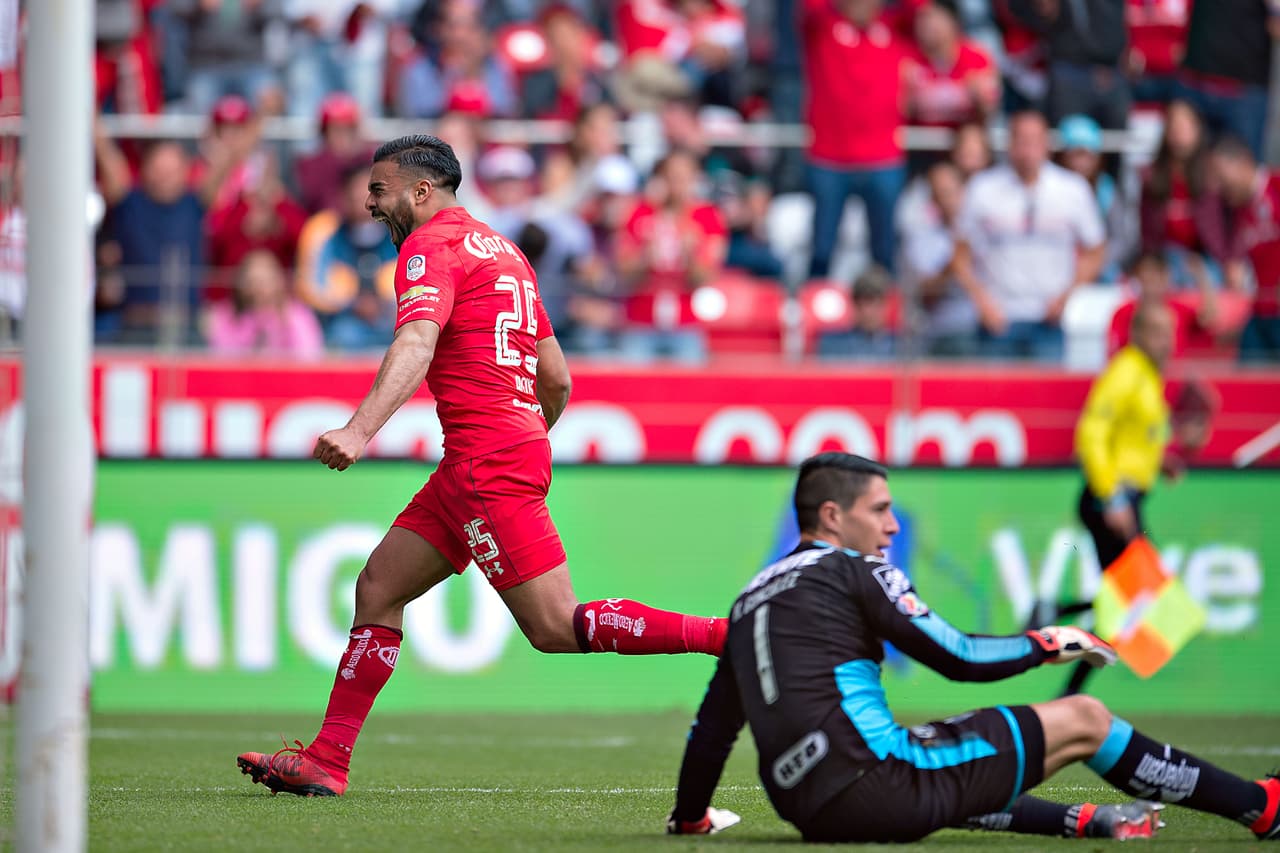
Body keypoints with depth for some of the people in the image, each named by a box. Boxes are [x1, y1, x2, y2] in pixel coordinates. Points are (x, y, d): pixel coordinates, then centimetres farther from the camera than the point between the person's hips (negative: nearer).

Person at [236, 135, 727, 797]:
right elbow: (558, 380, 23)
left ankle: (728, 636, -14)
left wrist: (361, 430, -37)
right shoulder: (502, 250, 21)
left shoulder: (432, 245, -6)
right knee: (378, 588, 10)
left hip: (487, 458, -10)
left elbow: (415, 346, -25)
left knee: (556, 629, -10)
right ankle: (326, 761, 9)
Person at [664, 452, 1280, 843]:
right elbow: (959, 660, -3)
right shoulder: (854, 573, -2)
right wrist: (1048, 645, 13)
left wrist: (690, 818, 35)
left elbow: (713, 724, 23)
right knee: (1083, 720, 4)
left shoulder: (751, 599, 19)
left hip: (809, 810, 7)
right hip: (877, 783, -7)